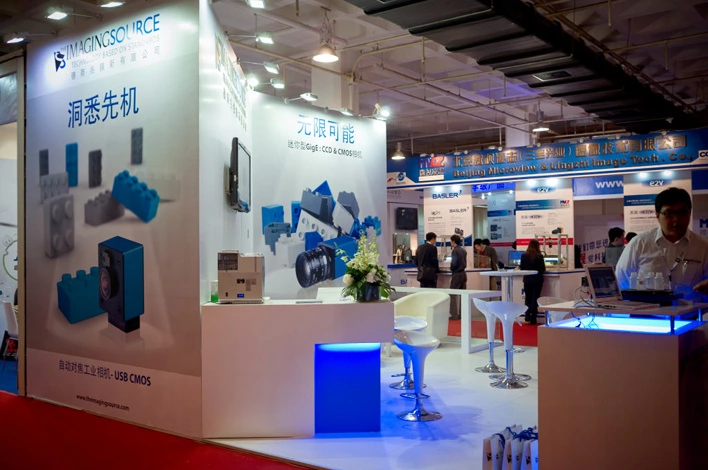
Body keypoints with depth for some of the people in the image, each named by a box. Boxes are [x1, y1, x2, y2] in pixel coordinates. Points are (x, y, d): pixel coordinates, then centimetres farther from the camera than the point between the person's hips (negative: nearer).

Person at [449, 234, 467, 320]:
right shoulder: (464, 251, 10)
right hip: (464, 273, 8)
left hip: (457, 274, -8)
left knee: (453, 294, -1)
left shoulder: (455, 250, -14)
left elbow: (454, 263, -17)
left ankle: (454, 314, -2)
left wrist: (451, 268, 1)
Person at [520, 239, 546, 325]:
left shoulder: (524, 255, -6)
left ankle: (528, 318, 8)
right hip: (537, 280, -2)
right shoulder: (539, 256, -11)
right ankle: (533, 319, 5)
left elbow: (522, 268, 1)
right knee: (535, 299, 5)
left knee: (528, 298, 13)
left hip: (527, 279, 2)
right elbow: (543, 269, -4)